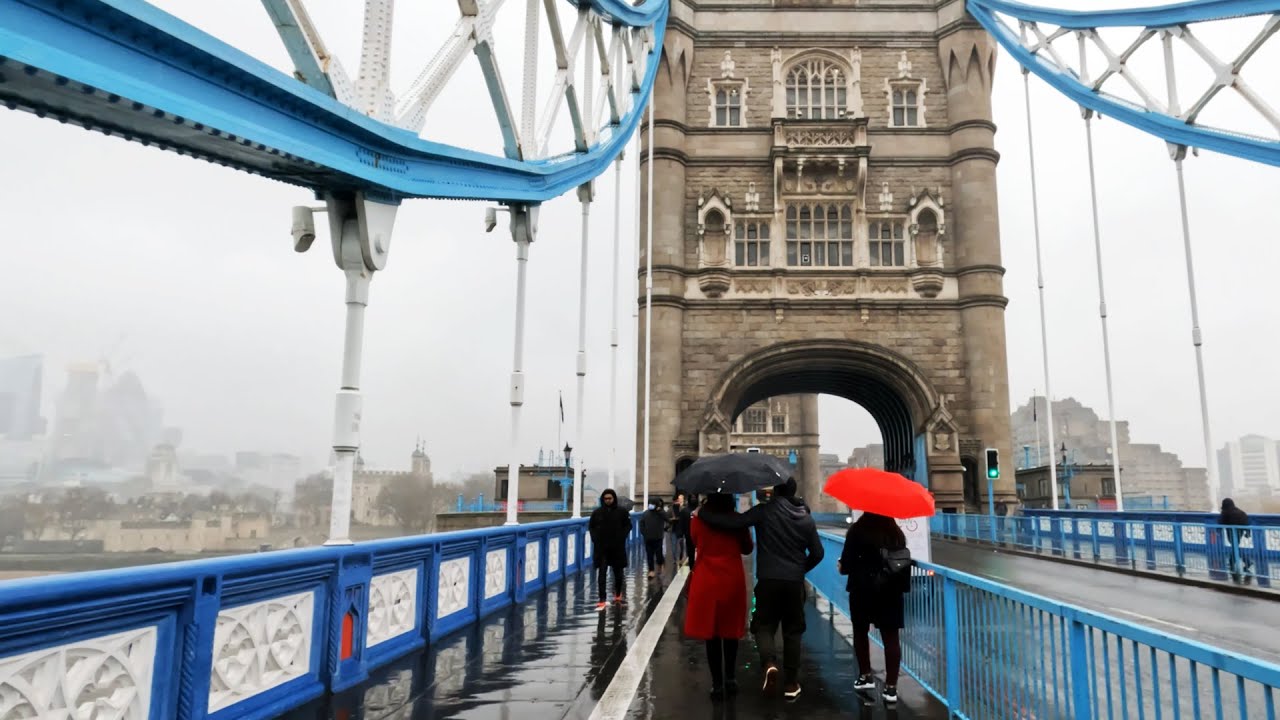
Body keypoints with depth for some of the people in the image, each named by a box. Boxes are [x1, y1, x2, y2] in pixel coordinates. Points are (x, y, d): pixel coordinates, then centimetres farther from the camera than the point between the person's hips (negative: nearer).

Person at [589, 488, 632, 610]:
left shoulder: (622, 512, -2)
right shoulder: (597, 512, -1)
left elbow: (627, 526, 4)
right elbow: (591, 526, 8)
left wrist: (622, 537, -9)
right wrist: (595, 538, -5)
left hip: (617, 547, 1)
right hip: (601, 547, 0)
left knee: (618, 572, 13)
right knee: (601, 573, -7)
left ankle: (618, 595, 34)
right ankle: (602, 600, -6)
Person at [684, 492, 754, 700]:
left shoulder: (697, 521, -4)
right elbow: (747, 549, 6)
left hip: (706, 582, 0)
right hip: (733, 581, 1)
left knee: (711, 632, 6)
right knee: (730, 630, 16)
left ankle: (717, 684, 8)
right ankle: (730, 678, 21)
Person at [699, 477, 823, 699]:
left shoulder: (764, 511, -7)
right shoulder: (806, 517, 6)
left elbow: (732, 522, -14)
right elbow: (817, 553, 10)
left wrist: (702, 514, -3)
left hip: (768, 579, -3)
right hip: (795, 581, 3)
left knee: (764, 624, 10)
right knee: (792, 631, 13)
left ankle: (769, 662, -17)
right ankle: (791, 683, 15)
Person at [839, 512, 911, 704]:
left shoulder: (857, 530, -10)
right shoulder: (897, 533, 3)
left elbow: (847, 561, -10)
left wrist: (842, 566, 10)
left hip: (863, 589, -2)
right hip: (891, 591, 3)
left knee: (861, 631, 17)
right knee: (891, 636, 3)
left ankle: (865, 676, 24)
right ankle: (891, 687, 0)